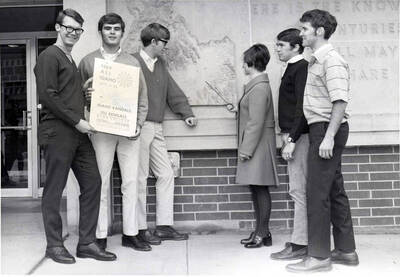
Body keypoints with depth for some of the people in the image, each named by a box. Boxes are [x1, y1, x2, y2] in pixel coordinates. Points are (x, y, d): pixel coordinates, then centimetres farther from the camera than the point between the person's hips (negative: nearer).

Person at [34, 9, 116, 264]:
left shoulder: (72, 60, 22)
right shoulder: (49, 57, -4)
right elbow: (48, 96, -13)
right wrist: (77, 121, -14)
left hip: (78, 133, 8)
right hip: (57, 133, -8)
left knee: (93, 183, 4)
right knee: (54, 190, 1)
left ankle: (87, 243, 12)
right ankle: (54, 245, 14)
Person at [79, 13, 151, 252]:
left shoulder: (132, 62, 12)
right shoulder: (88, 61, 9)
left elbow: (143, 97, 10)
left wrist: (139, 124, -2)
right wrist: (86, 95, -10)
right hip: (101, 129, -1)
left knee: (131, 181, 2)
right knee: (101, 182, 0)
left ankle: (131, 234, 12)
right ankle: (100, 236, 9)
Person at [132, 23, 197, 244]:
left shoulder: (160, 64, 17)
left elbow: (172, 91, 21)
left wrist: (186, 113, 15)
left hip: (156, 128, 8)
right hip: (139, 127, -8)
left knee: (166, 174, 6)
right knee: (140, 178, -1)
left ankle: (164, 225, 15)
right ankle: (140, 228, 10)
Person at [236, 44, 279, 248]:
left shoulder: (259, 87, -16)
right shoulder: (256, 85, 15)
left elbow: (256, 122, -20)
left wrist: (247, 149, -19)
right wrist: (245, 147, 19)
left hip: (258, 145, -10)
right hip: (253, 145, 10)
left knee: (260, 188, -3)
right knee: (255, 188, 13)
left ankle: (263, 234, 6)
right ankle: (260, 231, 21)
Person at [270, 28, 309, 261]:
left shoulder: (302, 67, -11)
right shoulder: (293, 68, 17)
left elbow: (302, 107, -19)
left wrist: (292, 139, -22)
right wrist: (287, 134, 13)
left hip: (300, 135, -10)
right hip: (295, 135, 10)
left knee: (299, 190, -6)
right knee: (301, 190, 13)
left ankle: (300, 245, 1)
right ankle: (303, 239, 22)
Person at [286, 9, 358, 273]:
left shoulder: (331, 59, -12)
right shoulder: (316, 60, 16)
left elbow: (340, 101, -20)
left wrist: (328, 136, -24)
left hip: (327, 129, -10)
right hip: (322, 130, 10)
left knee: (317, 192, -7)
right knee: (334, 190, 13)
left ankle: (319, 256, 2)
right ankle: (346, 250, 23)